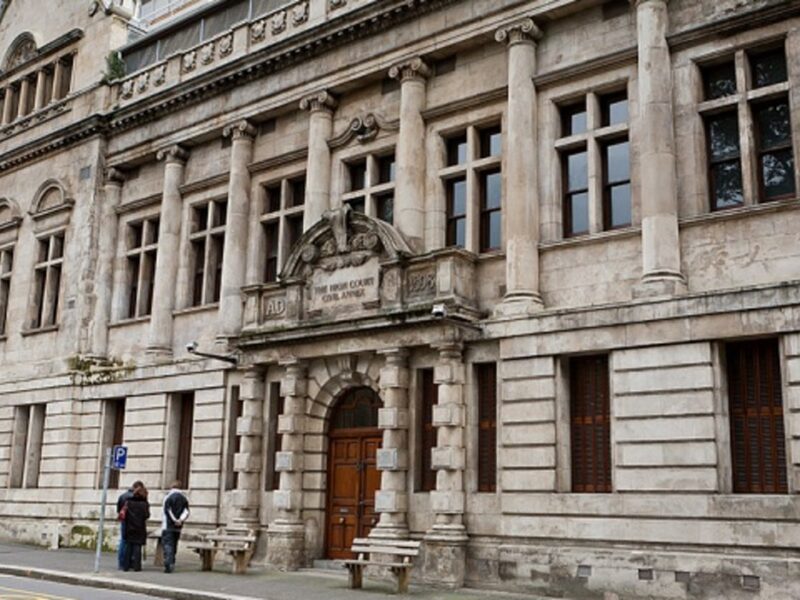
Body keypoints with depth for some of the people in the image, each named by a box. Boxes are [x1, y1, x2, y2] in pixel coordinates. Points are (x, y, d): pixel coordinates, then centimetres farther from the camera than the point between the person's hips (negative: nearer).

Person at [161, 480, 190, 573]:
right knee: (174, 545, 14)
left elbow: (167, 510, -11)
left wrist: (175, 520, -9)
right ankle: (172, 564, 17)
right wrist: (181, 520, -12)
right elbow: (186, 512, 0)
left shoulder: (168, 496, -3)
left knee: (167, 544, -7)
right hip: (178, 527, 5)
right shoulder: (184, 498, 11)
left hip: (168, 526, -5)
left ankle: (168, 565, -21)